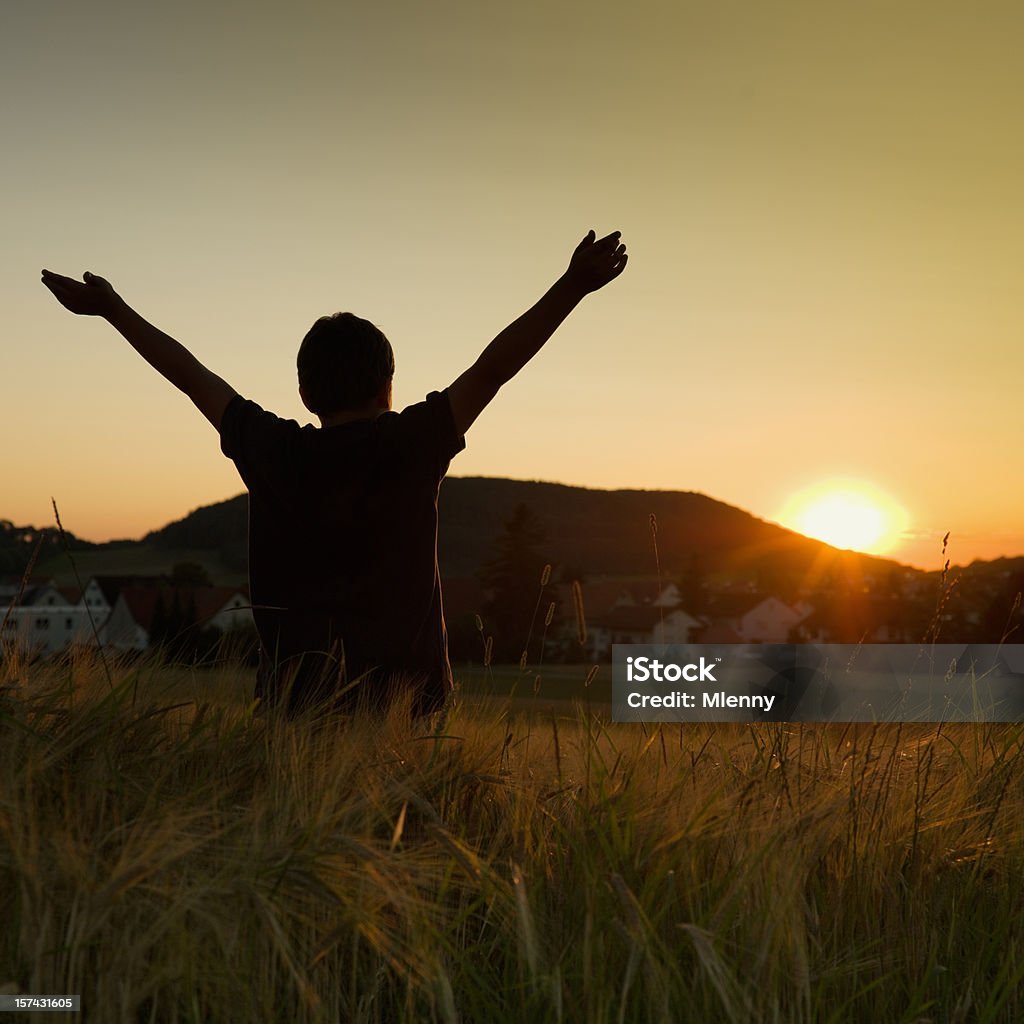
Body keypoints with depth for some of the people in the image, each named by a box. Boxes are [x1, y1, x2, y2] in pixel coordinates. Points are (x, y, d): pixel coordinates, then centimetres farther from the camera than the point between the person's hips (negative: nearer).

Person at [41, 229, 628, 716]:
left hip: (291, 692, 3)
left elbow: (193, 377, 19)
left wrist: (112, 309, 31)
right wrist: (573, 287, 4)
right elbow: (495, 366, 1)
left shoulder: (273, 452, 7)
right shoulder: (410, 444, 0)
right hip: (400, 696, -2)